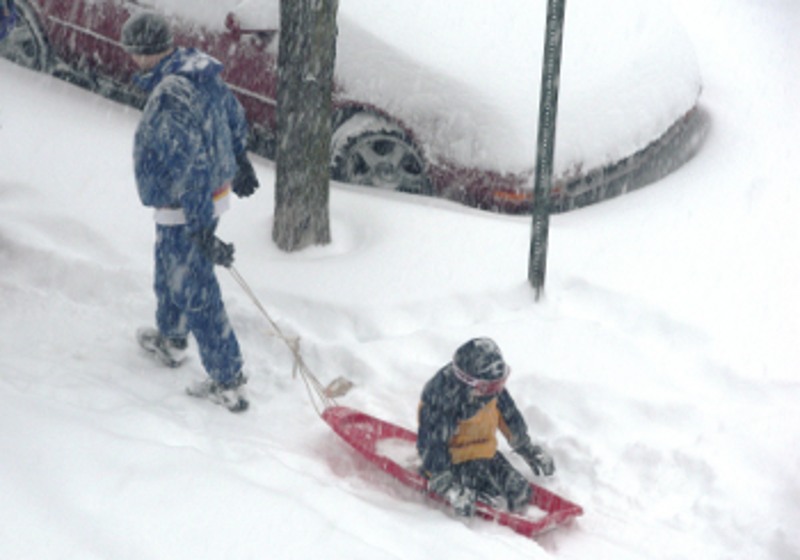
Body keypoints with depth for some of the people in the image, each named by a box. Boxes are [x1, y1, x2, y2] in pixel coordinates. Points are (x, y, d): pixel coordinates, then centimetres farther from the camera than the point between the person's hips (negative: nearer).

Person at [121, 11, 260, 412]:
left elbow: (190, 170, -32)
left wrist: (202, 229, -28)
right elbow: (233, 114, 14)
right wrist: (240, 160, 31)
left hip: (187, 209, -9)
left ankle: (229, 384, 14)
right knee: (170, 270, 30)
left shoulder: (170, 98, -32)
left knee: (196, 294, 4)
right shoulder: (201, 68, -3)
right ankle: (171, 340, 53)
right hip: (216, 191, 9)